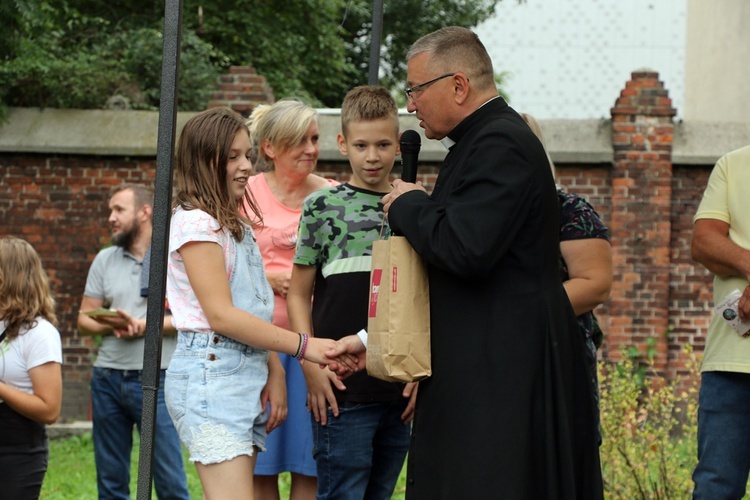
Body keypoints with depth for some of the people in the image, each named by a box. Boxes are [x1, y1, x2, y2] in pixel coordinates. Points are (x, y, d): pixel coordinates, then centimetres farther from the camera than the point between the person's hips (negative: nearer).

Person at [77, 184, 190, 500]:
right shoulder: (105, 260, 13)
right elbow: (84, 320, 12)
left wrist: (145, 326, -16)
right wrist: (112, 325, -9)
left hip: (156, 380, -5)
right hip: (108, 378, 5)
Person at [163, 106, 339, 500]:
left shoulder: (236, 224, 21)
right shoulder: (195, 222, -8)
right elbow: (221, 315, -14)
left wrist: (273, 369, 3)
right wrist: (303, 346, -15)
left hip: (248, 373, 9)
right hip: (211, 374, -9)